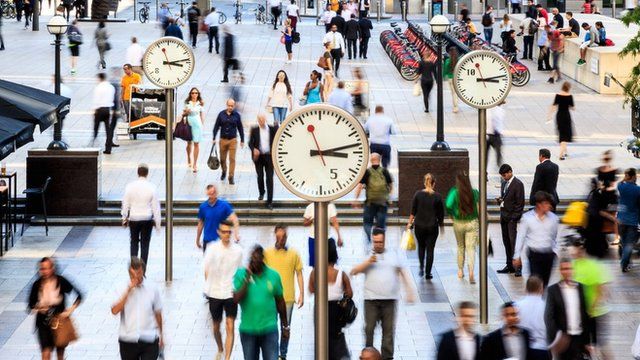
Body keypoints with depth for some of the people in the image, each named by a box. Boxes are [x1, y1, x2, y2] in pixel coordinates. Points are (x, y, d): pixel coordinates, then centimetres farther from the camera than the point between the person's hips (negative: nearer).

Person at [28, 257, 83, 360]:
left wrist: (70, 311, -13)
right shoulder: (37, 284, -5)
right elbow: (31, 305, 5)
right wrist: (38, 308, -17)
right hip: (44, 323, 0)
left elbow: (78, 296, -6)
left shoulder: (61, 281, -10)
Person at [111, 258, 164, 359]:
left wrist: (161, 336, 16)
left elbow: (158, 313, 9)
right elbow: (114, 310, -18)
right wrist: (128, 291, -20)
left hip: (149, 340, -1)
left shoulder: (152, 289, -2)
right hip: (128, 341, 1)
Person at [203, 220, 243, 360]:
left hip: (231, 294, -1)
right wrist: (208, 287, -3)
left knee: (230, 327, -8)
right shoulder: (212, 249, -6)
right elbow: (207, 270, 1)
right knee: (216, 326, 16)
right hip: (214, 293, 1)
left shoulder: (237, 250, -3)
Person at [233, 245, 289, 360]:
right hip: (248, 330, 1)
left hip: (269, 330, -1)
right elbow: (236, 299, -15)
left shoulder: (273, 275, -2)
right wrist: (247, 279, -21)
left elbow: (280, 302, 8)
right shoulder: (240, 274, -5)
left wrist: (285, 326, 13)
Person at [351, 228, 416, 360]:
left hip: (390, 299, 1)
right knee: (369, 328, -4)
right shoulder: (367, 255, 6)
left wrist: (410, 291, 11)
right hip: (371, 299, -1)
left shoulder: (393, 254, 12)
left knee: (389, 329, 2)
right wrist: (368, 262, -16)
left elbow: (403, 273, 16)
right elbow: (354, 271, -3)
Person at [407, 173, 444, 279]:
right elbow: (440, 213, -1)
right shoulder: (437, 196, -8)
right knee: (430, 249, 7)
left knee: (421, 247, 22)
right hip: (432, 227, -1)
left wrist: (409, 223, 6)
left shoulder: (418, 194, -6)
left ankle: (421, 267, 8)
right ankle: (427, 273, 7)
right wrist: (441, 226, 11)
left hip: (419, 226, 1)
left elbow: (413, 211, -3)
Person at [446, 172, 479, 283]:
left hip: (458, 223, 0)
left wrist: (452, 214, -5)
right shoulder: (475, 193, -7)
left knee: (460, 247, 21)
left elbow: (448, 205, -24)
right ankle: (471, 272, -19)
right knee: (471, 248, 0)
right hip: (472, 223, 0)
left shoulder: (454, 192, -12)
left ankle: (460, 270, 32)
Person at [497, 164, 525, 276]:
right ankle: (509, 265, 16)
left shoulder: (517, 184, -10)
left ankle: (517, 267, -9)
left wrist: (515, 217, -15)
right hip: (503, 216, 8)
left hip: (512, 217, -8)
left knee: (513, 242, -10)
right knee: (506, 242, 10)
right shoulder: (504, 183, 15)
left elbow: (520, 202, -12)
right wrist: (500, 200, 3)